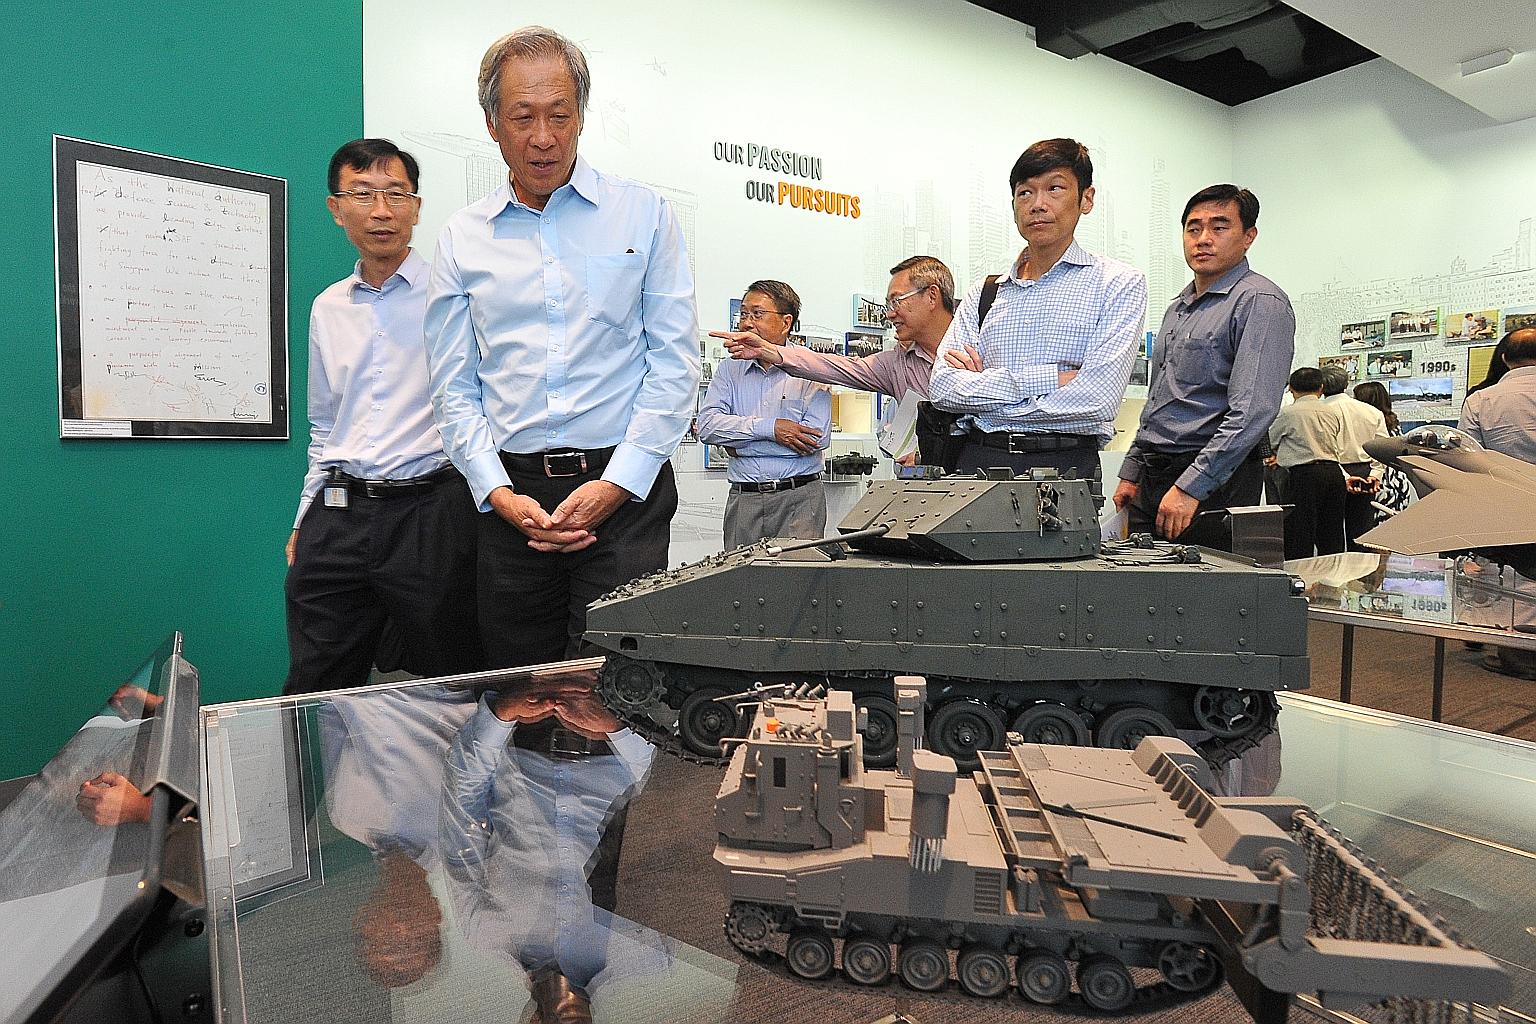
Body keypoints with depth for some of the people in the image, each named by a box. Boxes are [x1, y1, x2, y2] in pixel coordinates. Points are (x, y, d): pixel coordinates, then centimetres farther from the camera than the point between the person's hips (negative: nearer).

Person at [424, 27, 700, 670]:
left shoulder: (643, 215, 5)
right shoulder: (462, 239, 10)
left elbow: (674, 361, -1)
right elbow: (454, 392, 9)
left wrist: (617, 483, -10)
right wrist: (500, 493, -6)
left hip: (624, 489, -2)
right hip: (510, 493, 2)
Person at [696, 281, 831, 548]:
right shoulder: (730, 370, 11)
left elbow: (817, 437, -13)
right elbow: (707, 425, -2)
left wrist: (736, 443, -8)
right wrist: (770, 428, -14)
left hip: (799, 499, -2)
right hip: (743, 499, 3)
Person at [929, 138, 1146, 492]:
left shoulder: (1119, 283, 3)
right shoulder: (983, 293, 14)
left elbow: (1099, 399, -11)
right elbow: (942, 387, 0)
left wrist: (981, 389, -5)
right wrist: (1048, 379, -10)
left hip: (1064, 465, -2)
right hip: (976, 462, 3)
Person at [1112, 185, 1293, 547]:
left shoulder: (1260, 302, -9)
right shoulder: (1177, 308, 19)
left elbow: (1252, 413, -20)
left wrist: (1190, 487, -24)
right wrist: (1131, 473, 16)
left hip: (1214, 483, -7)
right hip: (1152, 478, 8)